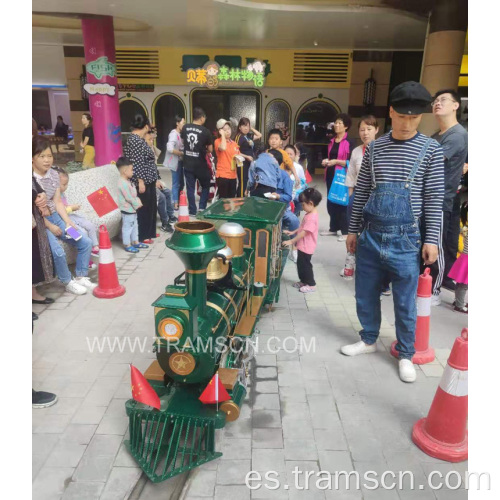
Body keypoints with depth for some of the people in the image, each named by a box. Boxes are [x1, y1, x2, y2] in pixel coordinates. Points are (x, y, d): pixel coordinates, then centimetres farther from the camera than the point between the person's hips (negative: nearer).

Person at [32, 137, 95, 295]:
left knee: (86, 242, -1)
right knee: (58, 252, -24)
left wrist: (68, 222, -6)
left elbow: (58, 202, 5)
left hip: (55, 217, 7)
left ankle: (81, 277, 14)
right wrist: (50, 226, -16)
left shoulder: (54, 174, 4)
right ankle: (68, 282, 2)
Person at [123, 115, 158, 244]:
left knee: (151, 206, 17)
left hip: (148, 180, 10)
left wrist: (154, 179, 23)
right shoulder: (135, 140, -17)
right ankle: (141, 237, 10)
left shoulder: (138, 139, 14)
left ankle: (149, 232, 29)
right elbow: (137, 163, -22)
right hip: (143, 181, -10)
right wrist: (140, 181, -23)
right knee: (143, 208, -1)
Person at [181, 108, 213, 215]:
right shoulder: (206, 131, -11)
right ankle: (202, 208, 10)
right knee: (205, 186, 16)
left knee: (190, 188, 9)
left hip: (187, 163, 3)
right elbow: (210, 150, -4)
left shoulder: (185, 128, 0)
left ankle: (192, 211, 11)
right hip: (200, 164, -3)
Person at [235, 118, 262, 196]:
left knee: (249, 183, 12)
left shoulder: (249, 136, 13)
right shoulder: (239, 137, -9)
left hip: (250, 163, 8)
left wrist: (251, 128, 15)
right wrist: (247, 157, -18)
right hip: (243, 163, -8)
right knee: (242, 183, -7)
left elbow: (259, 135, 26)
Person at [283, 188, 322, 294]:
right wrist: (293, 232, 12)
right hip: (303, 245, 10)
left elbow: (304, 232, -28)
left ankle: (311, 285, 16)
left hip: (306, 247, -10)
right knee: (301, 264, 19)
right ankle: (303, 281, 34)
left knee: (305, 265, 3)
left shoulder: (312, 218, -27)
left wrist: (291, 241, -25)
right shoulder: (310, 214, 6)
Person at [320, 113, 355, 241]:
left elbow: (350, 162, -14)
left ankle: (345, 231, 3)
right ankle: (333, 228, 24)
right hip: (330, 175, 7)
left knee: (341, 203, -6)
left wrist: (336, 161, -20)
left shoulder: (349, 142, -7)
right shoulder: (332, 141, 15)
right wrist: (326, 161, 9)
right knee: (331, 202, 11)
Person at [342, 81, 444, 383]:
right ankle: (369, 340, 35)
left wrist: (431, 240, -7)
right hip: (371, 235, 3)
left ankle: (406, 355, 26)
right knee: (366, 294, 14)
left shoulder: (431, 150, -2)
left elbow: (434, 199, -3)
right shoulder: (374, 148, 6)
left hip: (406, 239, -3)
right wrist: (353, 230, 10)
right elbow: (361, 192, 9)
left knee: (405, 302, 7)